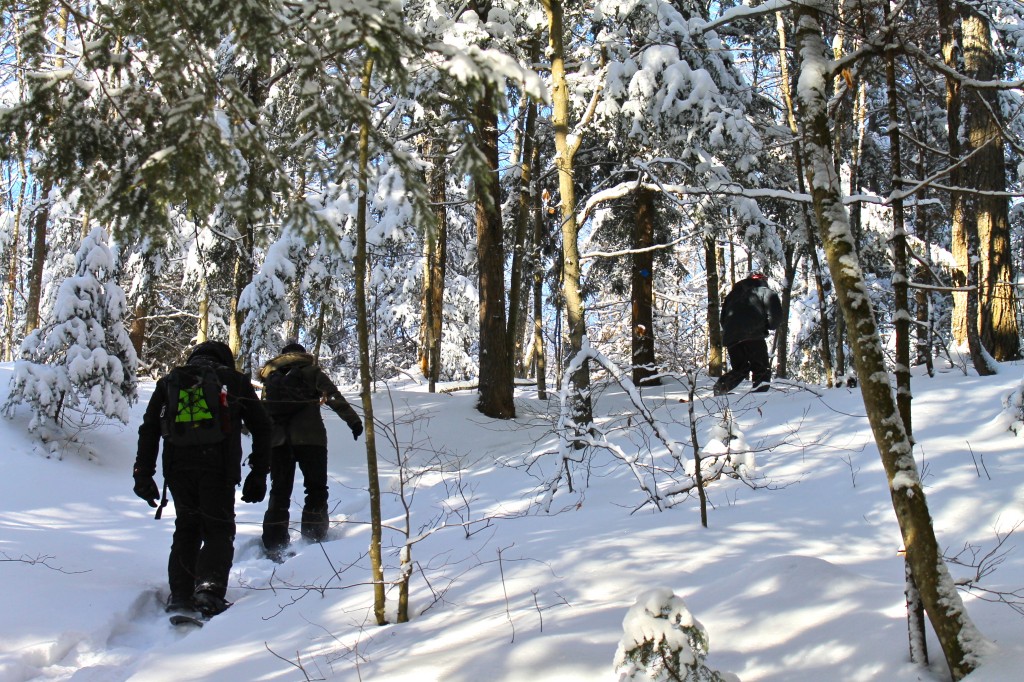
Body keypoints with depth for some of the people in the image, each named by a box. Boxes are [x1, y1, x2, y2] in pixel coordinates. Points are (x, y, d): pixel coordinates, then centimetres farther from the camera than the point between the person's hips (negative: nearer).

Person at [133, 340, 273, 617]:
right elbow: (262, 428, 11)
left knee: (186, 530, 17)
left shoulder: (169, 381, 20)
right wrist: (259, 474, 14)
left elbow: (149, 430, 13)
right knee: (219, 531, 6)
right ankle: (209, 588, -14)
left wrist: (143, 474, 13)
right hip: (218, 469, -2)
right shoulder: (235, 381, 15)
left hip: (177, 468, 3)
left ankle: (180, 596, 9)